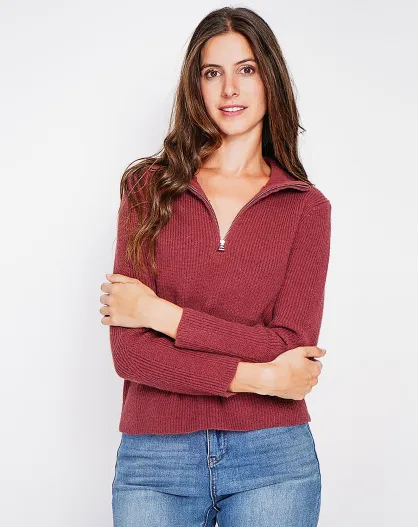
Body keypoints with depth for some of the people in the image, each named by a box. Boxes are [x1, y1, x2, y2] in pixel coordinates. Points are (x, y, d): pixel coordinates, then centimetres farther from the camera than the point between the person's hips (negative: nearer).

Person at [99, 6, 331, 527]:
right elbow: (128, 351, -7)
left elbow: (292, 347, -9)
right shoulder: (148, 187, 1)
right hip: (155, 460, 0)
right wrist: (256, 375, -13)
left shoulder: (307, 207, 2)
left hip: (273, 458, 0)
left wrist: (162, 314, -12)